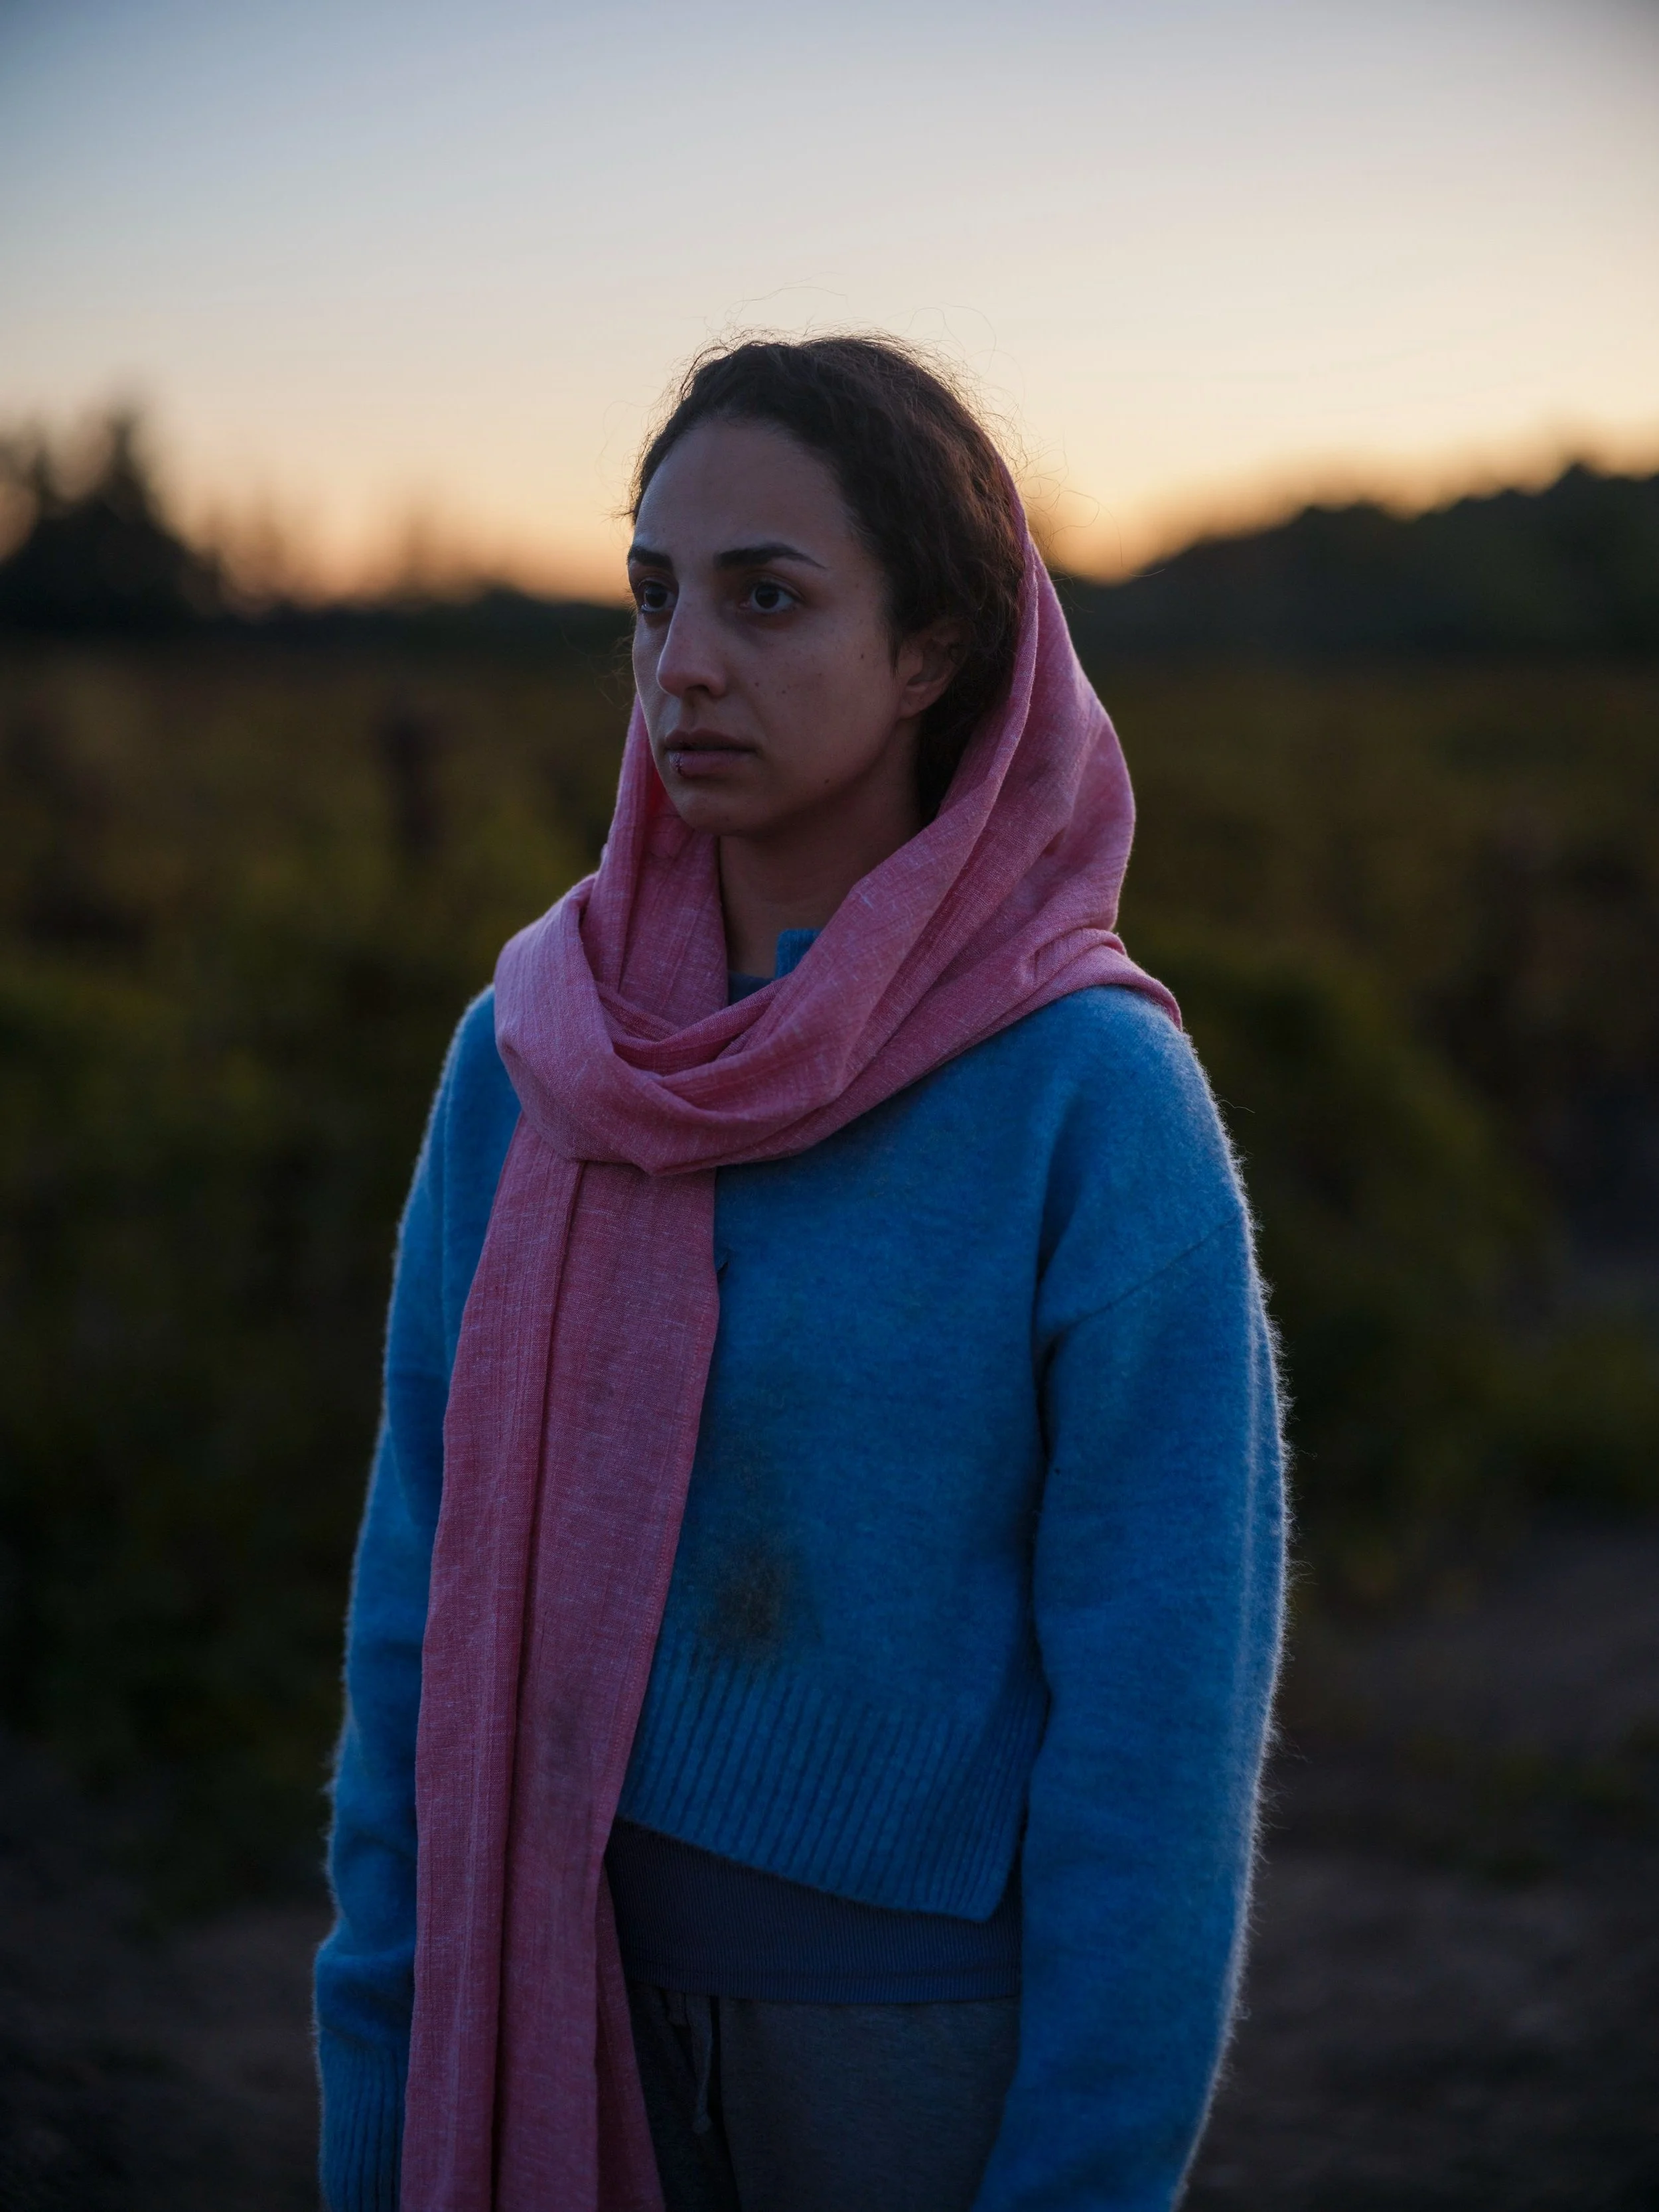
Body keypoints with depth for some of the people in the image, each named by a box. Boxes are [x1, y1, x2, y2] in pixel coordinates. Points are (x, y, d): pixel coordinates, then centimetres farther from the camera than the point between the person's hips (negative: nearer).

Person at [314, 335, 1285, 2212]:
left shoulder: (1101, 1098, -14)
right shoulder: (525, 1065, -1)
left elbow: (1163, 1699, -13)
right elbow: (431, 1597, 3)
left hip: (933, 2034, -3)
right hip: (577, 2015, 4)